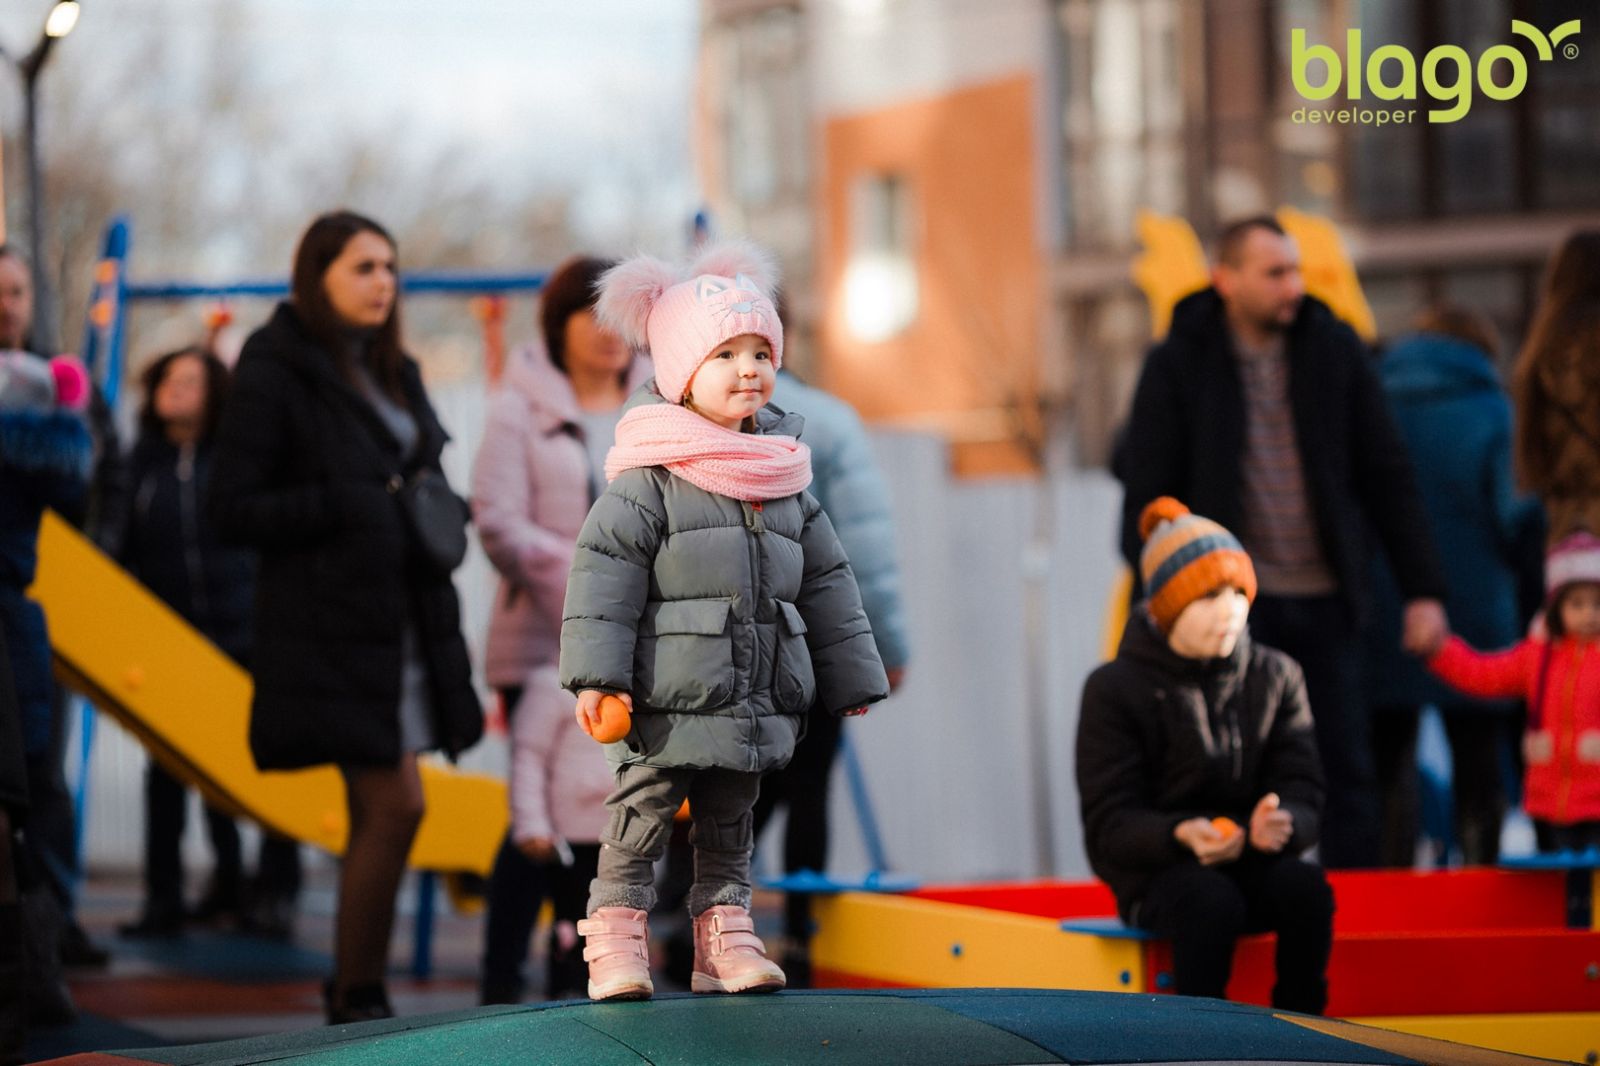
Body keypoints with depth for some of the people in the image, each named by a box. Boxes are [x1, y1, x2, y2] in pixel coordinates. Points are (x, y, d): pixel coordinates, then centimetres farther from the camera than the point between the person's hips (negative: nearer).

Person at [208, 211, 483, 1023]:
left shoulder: (391, 372, 15)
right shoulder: (275, 375, -8)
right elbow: (233, 509, -11)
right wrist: (354, 506, -19)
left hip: (405, 619, 7)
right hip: (329, 627, -7)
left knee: (376, 813, 10)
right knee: (395, 805, -12)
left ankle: (355, 993, 19)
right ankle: (357, 999, 0)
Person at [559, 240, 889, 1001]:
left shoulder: (783, 477, 12)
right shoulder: (651, 477, -7)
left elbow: (825, 581, 18)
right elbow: (605, 569, -11)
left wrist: (851, 679, 20)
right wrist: (596, 674, -18)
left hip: (756, 703, 5)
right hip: (668, 702, -5)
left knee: (729, 827, 12)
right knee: (640, 821, -1)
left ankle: (725, 939, 18)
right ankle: (616, 941, 5)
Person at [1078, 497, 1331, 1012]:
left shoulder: (1276, 675, 4)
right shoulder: (1115, 689, -4)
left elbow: (1305, 794, -1)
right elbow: (1109, 824, -9)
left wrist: (1278, 823, -28)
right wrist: (1181, 835, -31)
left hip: (1250, 861, 3)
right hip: (1155, 873, -3)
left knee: (1308, 886, -30)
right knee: (1212, 902, -36)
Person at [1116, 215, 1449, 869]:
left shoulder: (1334, 349, 5)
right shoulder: (1177, 366, -2)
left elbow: (1387, 476, 8)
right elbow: (1146, 495, -1)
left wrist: (1422, 589, 3)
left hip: (1325, 600, 3)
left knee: (1347, 774, 3)